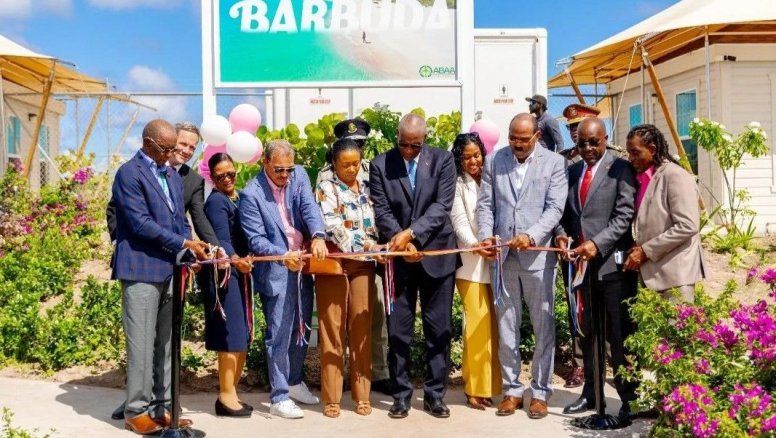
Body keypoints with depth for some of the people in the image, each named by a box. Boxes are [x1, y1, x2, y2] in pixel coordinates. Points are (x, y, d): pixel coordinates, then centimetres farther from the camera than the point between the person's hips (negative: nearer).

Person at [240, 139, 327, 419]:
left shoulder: (299, 176, 2)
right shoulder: (251, 194, -12)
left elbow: (309, 207, -13)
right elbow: (256, 240, -15)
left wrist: (318, 236, -32)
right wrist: (284, 256, -31)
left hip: (303, 266, 6)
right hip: (276, 273, -6)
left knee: (302, 330, 18)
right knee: (279, 336, -1)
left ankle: (295, 382, 36)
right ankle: (279, 398, 9)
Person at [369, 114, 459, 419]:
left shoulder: (443, 160, 0)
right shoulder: (380, 165, 1)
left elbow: (442, 206, -9)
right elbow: (382, 211, -3)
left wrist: (411, 233, -19)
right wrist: (402, 244, -15)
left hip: (436, 254, 0)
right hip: (398, 257, 0)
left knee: (438, 329, 6)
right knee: (398, 330, 4)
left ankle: (435, 394, 17)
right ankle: (402, 394, 16)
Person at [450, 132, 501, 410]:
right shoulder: (457, 184, 1)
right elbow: (459, 221, -7)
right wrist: (475, 244, -23)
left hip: (495, 260, 4)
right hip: (470, 261, -4)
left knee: (493, 323, 4)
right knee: (479, 322, -7)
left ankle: (489, 385, 13)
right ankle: (475, 388, 2)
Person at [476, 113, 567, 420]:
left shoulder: (554, 163, 0)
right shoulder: (494, 161, 8)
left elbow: (555, 208, -7)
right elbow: (485, 204, 7)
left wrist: (531, 236, -20)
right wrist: (486, 235, -9)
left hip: (539, 256, -2)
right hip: (503, 256, 2)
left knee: (543, 328, 5)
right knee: (506, 328, 9)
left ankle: (540, 392, 17)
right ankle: (511, 390, 21)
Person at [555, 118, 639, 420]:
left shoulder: (620, 169, -3)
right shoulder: (572, 172, 15)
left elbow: (624, 215, -11)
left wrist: (597, 244, -20)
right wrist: (561, 234, -3)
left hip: (610, 262, -6)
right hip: (579, 262, 6)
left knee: (619, 335, 0)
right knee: (587, 332, 13)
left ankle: (628, 398, 9)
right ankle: (591, 392, 24)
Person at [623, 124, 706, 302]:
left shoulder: (675, 175, -11)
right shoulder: (643, 178, 15)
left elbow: (688, 226, -19)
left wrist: (646, 251, -16)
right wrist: (639, 248, 3)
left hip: (675, 274, -8)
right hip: (652, 272, 8)